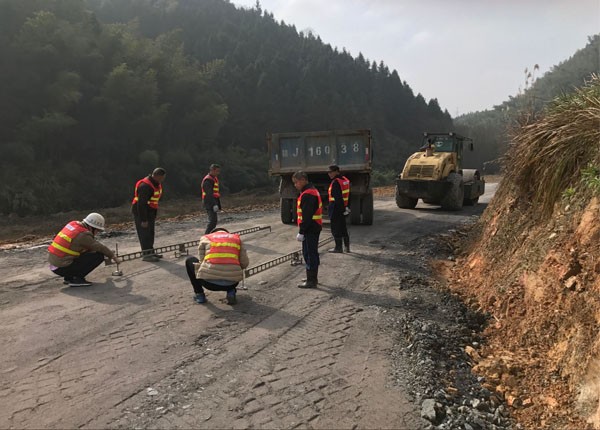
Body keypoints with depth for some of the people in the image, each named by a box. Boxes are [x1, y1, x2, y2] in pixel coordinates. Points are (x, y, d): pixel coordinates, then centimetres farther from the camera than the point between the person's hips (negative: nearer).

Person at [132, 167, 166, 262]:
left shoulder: (156, 184, 7)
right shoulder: (145, 186, -25)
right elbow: (141, 204, -27)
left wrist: (154, 215, 18)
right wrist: (143, 220, -26)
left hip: (149, 212, 10)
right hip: (140, 212, -10)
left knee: (150, 232, 16)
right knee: (144, 233, -6)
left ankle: (150, 252, 26)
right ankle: (146, 255, -1)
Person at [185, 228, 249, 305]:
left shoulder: (205, 238, 15)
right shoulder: (237, 239, 18)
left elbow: (201, 260, 12)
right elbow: (244, 264, 12)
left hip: (209, 282, -2)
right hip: (231, 283, 2)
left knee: (189, 260, 27)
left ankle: (199, 294, 22)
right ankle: (231, 291, 12)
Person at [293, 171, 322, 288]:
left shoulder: (307, 195, -19)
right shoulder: (312, 191, 16)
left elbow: (306, 216, -24)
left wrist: (301, 232, -21)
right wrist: (303, 230, 22)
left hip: (310, 230, -11)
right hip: (314, 229, 11)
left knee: (309, 254, -6)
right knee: (312, 253, 18)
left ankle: (311, 281, -1)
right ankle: (313, 277, 29)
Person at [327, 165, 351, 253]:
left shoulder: (336, 182, -19)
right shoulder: (345, 180, 10)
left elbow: (337, 198, -24)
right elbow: (348, 195, 15)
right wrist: (346, 206, 17)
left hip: (336, 207, -9)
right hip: (343, 207, 9)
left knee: (336, 229, 1)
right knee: (343, 227, 17)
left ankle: (338, 247, 7)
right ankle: (347, 247, 22)